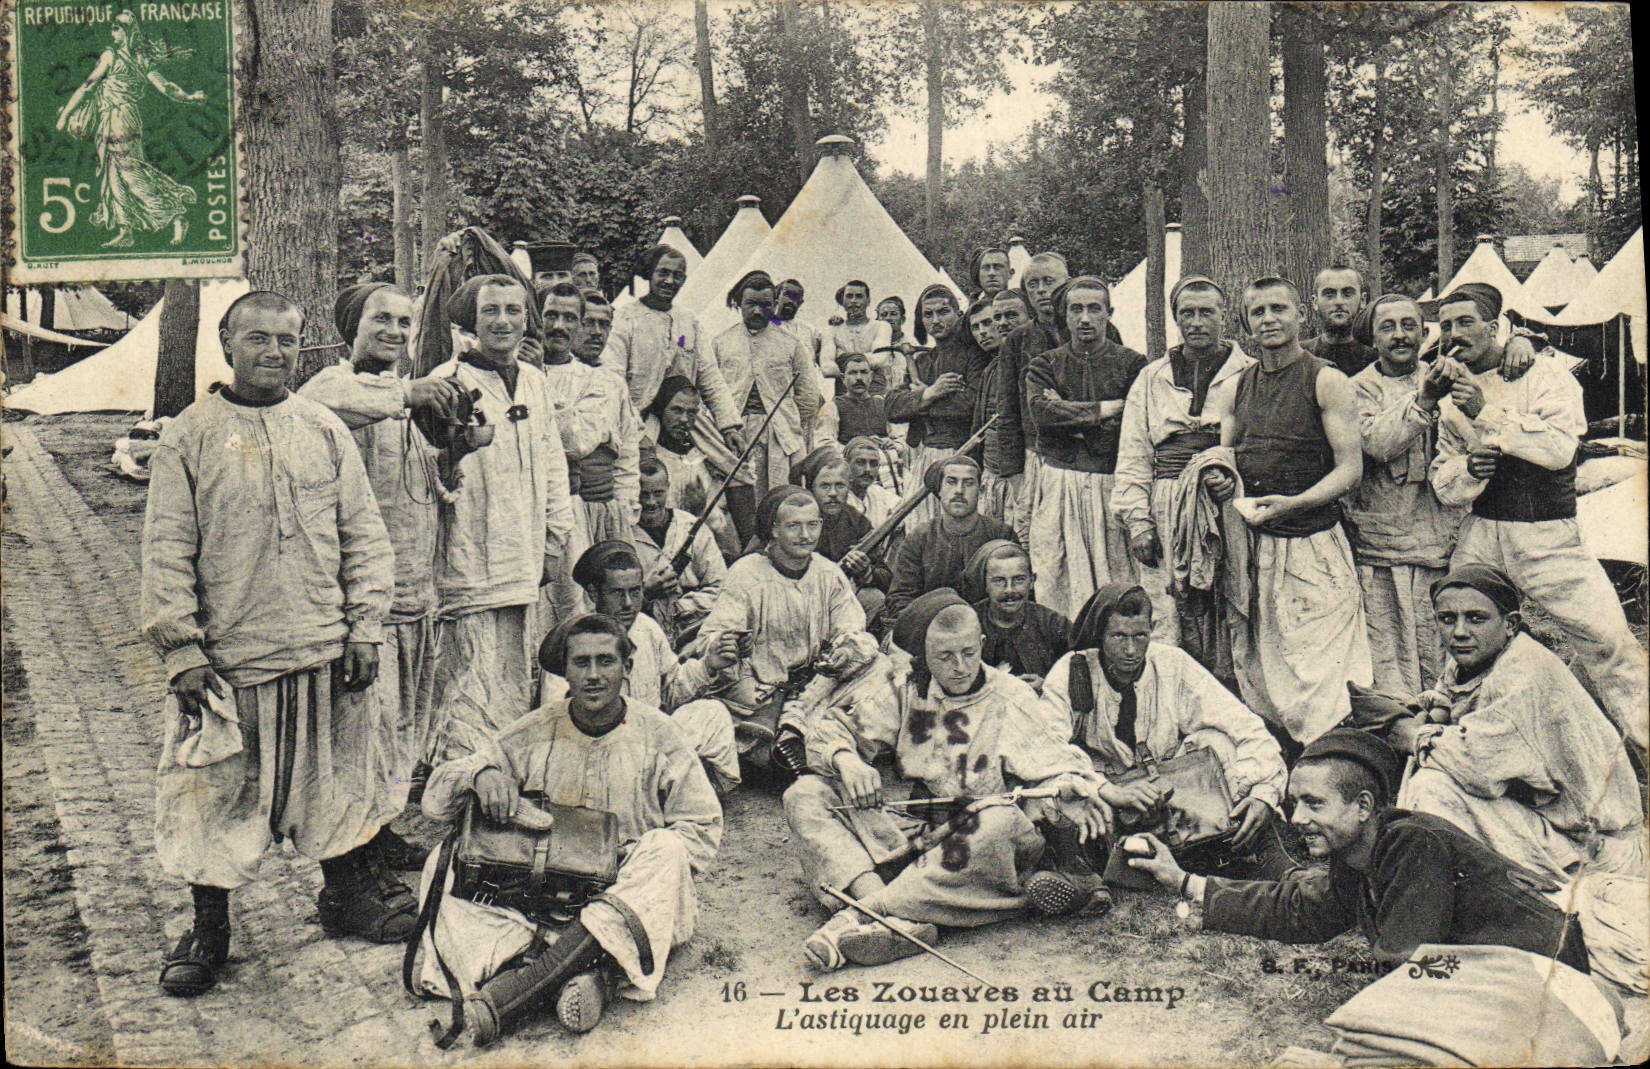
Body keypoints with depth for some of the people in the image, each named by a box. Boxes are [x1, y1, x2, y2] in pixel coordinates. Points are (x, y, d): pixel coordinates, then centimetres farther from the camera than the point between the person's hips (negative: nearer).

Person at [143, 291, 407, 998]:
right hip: (227, 658, -2)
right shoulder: (190, 437, -1)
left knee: (336, 782, 14)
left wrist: (364, 628, 1)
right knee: (214, 794, 5)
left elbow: (363, 535, 7)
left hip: (324, 655, 2)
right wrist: (181, 651, -8)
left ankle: (346, 894, 34)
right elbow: (166, 553, -2)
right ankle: (208, 928, 22)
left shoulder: (325, 430, 6)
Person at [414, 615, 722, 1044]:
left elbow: (703, 827, 1)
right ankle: (570, 974, -40)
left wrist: (654, 861, -17)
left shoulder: (657, 735, 1)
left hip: (634, 904, -2)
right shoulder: (533, 734, 5)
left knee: (665, 847, -32)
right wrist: (480, 774, -19)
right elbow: (436, 798, 4)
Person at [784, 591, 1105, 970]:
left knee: (1001, 821, -37)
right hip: (912, 835, 3)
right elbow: (829, 732, 7)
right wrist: (846, 761, -16)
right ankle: (902, 922, -37)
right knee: (805, 795, -12)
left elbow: (1049, 766, -6)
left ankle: (858, 915, -37)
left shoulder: (1010, 700, 1)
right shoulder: (907, 693, 8)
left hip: (975, 846, -3)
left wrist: (1066, 790, -31)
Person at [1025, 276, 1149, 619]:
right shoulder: (1044, 365, 12)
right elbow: (1041, 411, -8)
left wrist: (1071, 416, -6)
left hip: (1114, 484, -1)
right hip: (1058, 484, 1)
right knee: (1056, 579, -3)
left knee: (1118, 575, -4)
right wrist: (1105, 409, -7)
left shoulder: (1133, 364, 8)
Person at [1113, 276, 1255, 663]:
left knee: (1229, 617, -6)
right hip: (1168, 515, 2)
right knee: (1167, 621, -4)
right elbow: (1133, 456, 14)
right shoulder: (1152, 378, 18)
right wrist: (1137, 520, 4)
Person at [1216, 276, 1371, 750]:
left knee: (1317, 675, -7)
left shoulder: (1327, 382, -4)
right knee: (1254, 670, 10)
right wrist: (1217, 475, 0)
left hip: (1311, 547, -6)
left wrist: (1291, 503, -23)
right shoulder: (1240, 383, 12)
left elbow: (1350, 468, -9)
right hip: (1252, 545, 6)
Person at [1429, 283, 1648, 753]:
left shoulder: (1545, 375, -2)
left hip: (1550, 539, -3)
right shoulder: (1453, 399, 12)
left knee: (1609, 638, -8)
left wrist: (1488, 413, -20)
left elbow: (1561, 448, -18)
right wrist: (1468, 469, -12)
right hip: (1481, 539, 4)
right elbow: (1442, 481, 10)